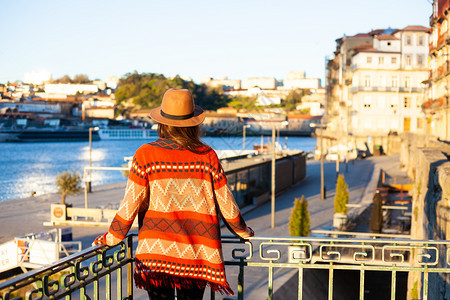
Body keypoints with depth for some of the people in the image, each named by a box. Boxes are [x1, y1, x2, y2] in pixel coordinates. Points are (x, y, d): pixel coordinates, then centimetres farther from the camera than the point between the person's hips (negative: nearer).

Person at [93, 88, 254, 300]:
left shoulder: (146, 155, -6)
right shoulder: (207, 156, -2)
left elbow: (131, 204, -5)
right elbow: (226, 202, 5)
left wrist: (111, 238, 10)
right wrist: (242, 231, 23)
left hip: (156, 251, -1)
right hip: (196, 256, 1)